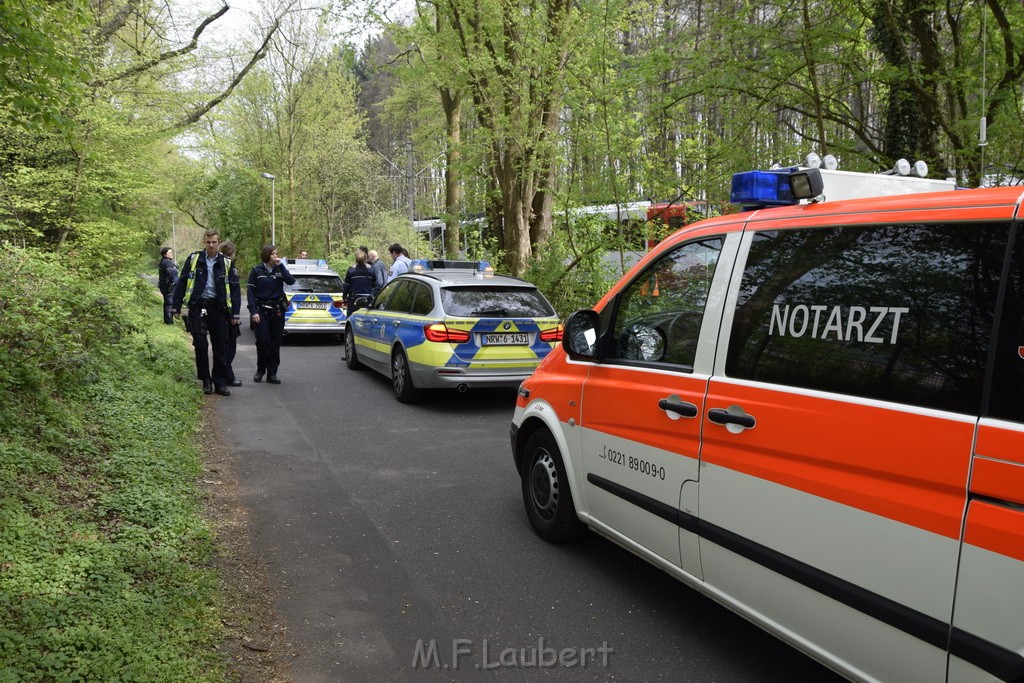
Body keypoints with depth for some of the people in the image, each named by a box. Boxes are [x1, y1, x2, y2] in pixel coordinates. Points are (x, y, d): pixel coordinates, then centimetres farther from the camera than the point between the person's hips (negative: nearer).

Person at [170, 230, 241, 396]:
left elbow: (234, 289, 6)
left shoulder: (227, 263, 5)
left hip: (218, 308, 1)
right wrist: (176, 307, 1)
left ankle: (220, 382, 11)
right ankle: (206, 381, 11)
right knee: (200, 346, -2)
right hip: (198, 308, -1)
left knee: (220, 348, 2)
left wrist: (235, 313, 0)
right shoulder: (194, 259, 4)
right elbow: (181, 283, 6)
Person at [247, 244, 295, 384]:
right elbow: (250, 291, -2)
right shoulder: (256, 270, 1)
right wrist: (253, 311, -11)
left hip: (277, 310, 2)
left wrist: (281, 265, -12)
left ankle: (272, 374, 11)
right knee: (263, 341, -6)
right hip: (261, 310, -2)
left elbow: (291, 281, -11)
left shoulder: (280, 269, 8)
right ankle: (260, 370, 13)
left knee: (275, 342, 4)